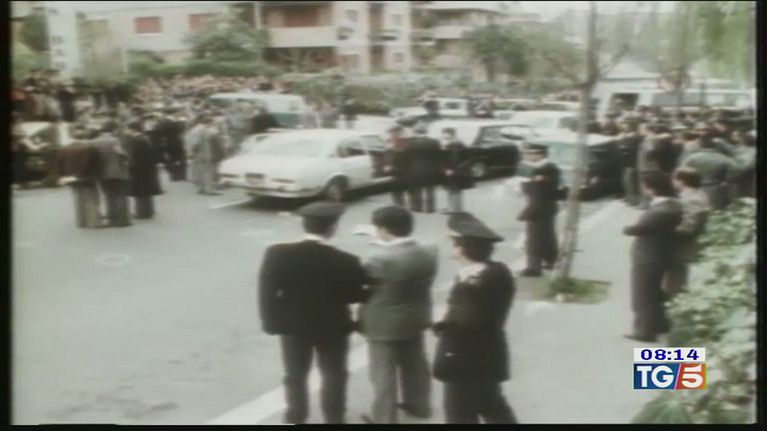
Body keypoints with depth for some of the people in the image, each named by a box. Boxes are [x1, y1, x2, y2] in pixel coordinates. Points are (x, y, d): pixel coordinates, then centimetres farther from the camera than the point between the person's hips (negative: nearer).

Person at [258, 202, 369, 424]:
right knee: (334, 377, 19)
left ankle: (295, 419, 35)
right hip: (332, 327, -2)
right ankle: (334, 419, 30)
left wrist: (272, 322, 1)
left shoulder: (277, 254, -18)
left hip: (293, 326, 2)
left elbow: (267, 292, -12)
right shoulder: (345, 261, -23)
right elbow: (355, 295, -12)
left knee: (295, 377, 22)